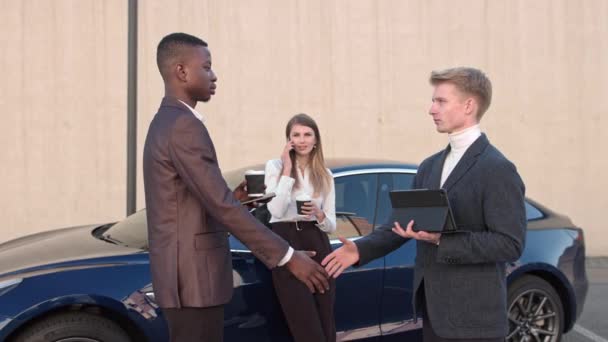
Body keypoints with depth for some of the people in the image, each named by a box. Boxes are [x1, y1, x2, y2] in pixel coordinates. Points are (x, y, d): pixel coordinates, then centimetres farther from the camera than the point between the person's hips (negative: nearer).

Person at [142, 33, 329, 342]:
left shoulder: (165, 123, 16)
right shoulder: (183, 125, -18)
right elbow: (221, 206, -24)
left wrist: (232, 197, 9)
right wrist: (288, 257, -21)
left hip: (187, 274, 10)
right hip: (193, 279, -10)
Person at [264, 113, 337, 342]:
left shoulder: (325, 175, 12)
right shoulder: (275, 166, 2)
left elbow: (331, 225, 11)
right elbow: (277, 211, -12)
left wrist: (319, 214, -11)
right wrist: (287, 169, -9)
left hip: (317, 245, 4)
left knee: (326, 324, 3)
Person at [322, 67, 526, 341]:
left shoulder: (498, 169, -13)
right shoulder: (429, 166, 11)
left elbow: (510, 244, -19)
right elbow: (404, 221, 13)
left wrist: (442, 240, -24)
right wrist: (361, 249, 0)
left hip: (473, 316, -7)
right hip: (434, 307, 7)